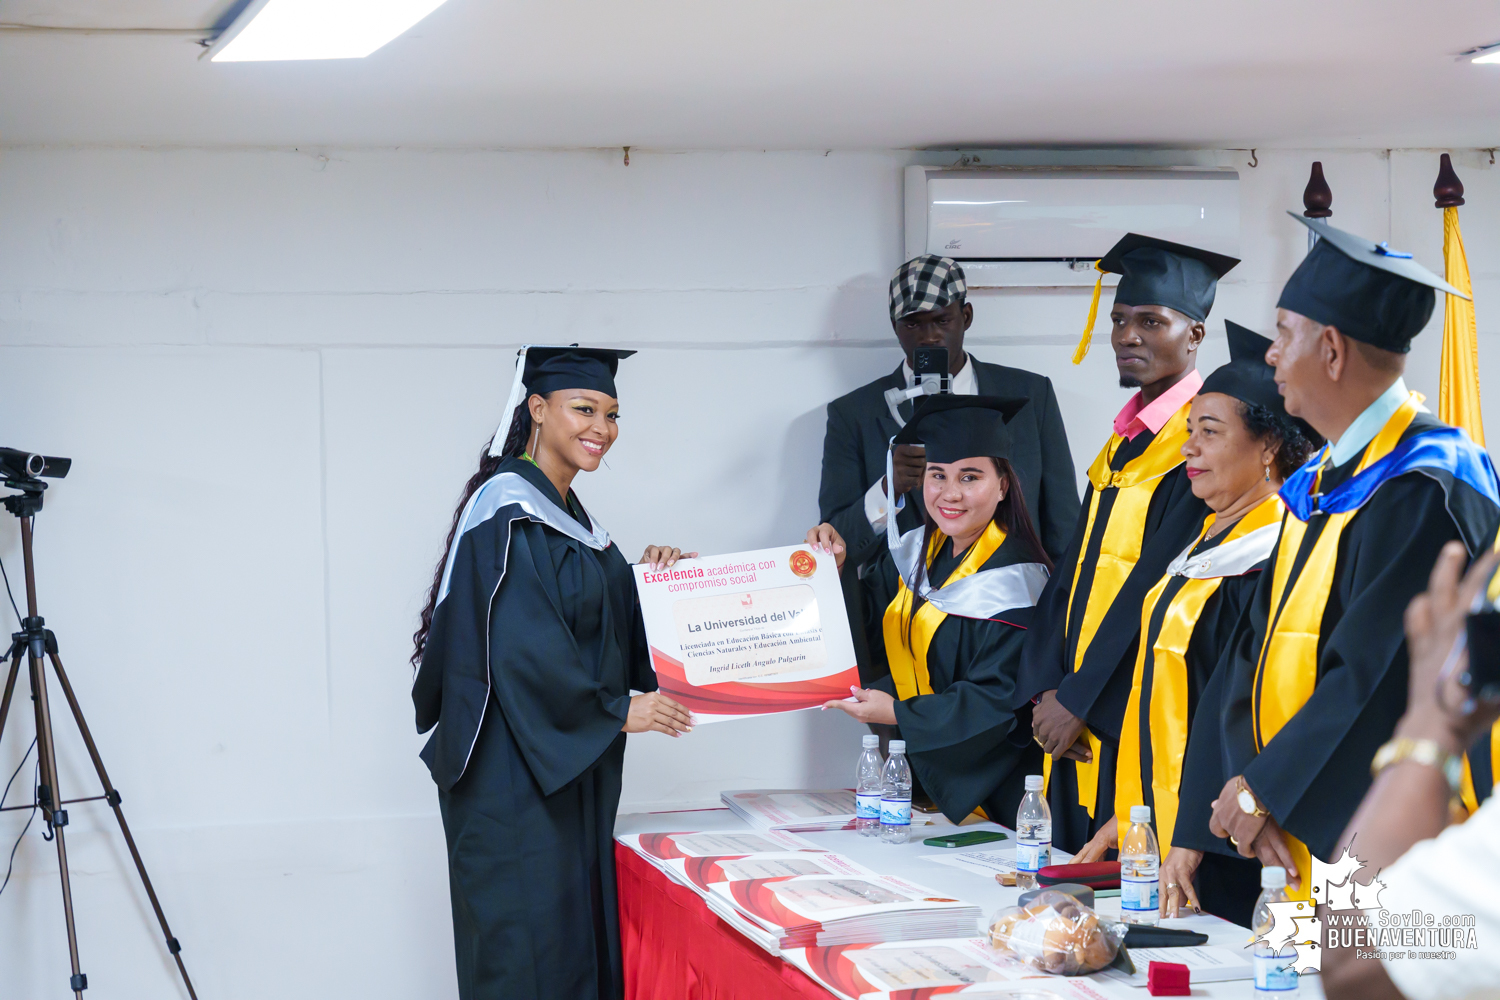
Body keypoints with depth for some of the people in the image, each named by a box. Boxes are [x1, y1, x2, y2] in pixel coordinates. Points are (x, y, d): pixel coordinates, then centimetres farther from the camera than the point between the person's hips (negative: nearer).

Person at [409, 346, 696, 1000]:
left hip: (571, 771, 9)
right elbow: (521, 650, -21)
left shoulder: (567, 515, 15)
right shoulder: (508, 516, -14)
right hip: (516, 779, -9)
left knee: (574, 939, 10)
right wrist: (618, 712, -14)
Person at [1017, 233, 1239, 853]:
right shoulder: (1125, 439, 17)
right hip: (1081, 726, 8)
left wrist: (1079, 699, -14)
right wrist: (1049, 689, 0)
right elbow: (1077, 568, 14)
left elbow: (1162, 587, -17)